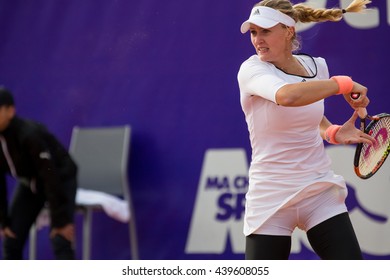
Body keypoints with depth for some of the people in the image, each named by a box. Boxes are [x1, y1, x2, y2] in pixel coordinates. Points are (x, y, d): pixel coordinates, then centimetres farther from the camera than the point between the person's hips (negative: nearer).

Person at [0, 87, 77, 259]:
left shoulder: (30, 134, -36)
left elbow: (51, 178, -32)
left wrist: (61, 221, -30)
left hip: (60, 179, -6)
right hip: (29, 182, 6)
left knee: (59, 241, -21)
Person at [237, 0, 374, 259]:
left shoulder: (316, 66, 4)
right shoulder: (252, 69, -12)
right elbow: (287, 96, -35)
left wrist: (334, 132, 2)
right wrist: (343, 84, -24)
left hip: (320, 191, 4)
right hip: (271, 197, -4)